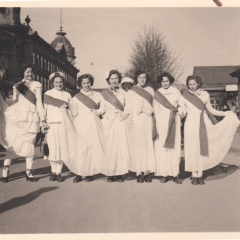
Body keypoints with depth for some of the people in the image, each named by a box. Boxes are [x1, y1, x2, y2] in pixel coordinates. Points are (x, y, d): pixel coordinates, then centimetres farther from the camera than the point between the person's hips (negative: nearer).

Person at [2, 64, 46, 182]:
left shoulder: (36, 85, 10)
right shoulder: (18, 85, 16)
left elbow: (39, 102, 6)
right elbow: (14, 100, 11)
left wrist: (42, 118, 0)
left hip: (31, 117, -1)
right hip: (17, 116, 1)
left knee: (29, 143, -1)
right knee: (12, 142, -4)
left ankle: (28, 171, 5)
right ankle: (6, 168, 2)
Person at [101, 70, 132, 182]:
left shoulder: (123, 93, 15)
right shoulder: (104, 93, 9)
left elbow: (127, 108, 14)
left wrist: (123, 114, -2)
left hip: (121, 123, 2)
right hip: (109, 123, -2)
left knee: (121, 147, -4)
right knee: (109, 148, -5)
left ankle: (119, 173, 1)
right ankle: (110, 173, 0)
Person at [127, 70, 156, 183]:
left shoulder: (150, 90, 12)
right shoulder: (132, 91, 7)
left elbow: (154, 107, 12)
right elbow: (132, 109, 2)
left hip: (148, 120, 2)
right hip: (137, 120, -2)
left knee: (148, 145, 0)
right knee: (138, 146, -3)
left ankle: (147, 171, 5)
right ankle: (139, 172, 0)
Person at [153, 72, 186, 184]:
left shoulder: (176, 92, 9)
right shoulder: (157, 94, 8)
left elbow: (181, 106, 10)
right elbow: (155, 110, 8)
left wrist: (181, 111, -11)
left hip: (173, 123, 0)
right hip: (161, 123, 0)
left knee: (174, 148, -4)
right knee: (162, 148, -5)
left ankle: (175, 174, 0)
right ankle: (164, 174, -2)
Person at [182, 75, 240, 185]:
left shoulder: (204, 94, 8)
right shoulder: (185, 96, 5)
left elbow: (211, 110, 9)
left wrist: (224, 113, -1)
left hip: (203, 123, 1)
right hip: (191, 123, -1)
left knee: (202, 148, 0)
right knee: (192, 149, -2)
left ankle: (200, 174, 7)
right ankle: (194, 175, 4)